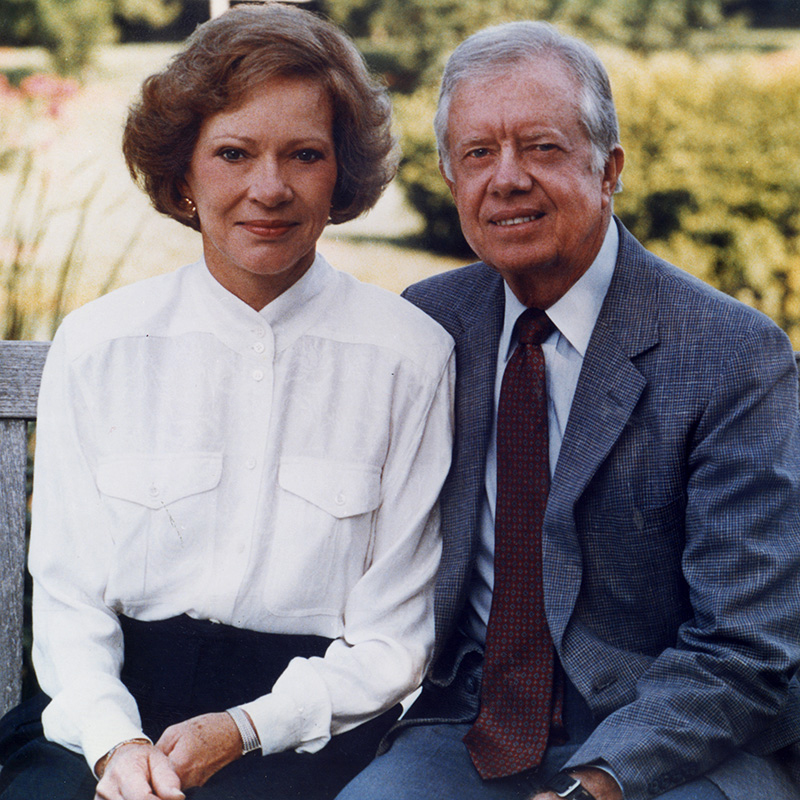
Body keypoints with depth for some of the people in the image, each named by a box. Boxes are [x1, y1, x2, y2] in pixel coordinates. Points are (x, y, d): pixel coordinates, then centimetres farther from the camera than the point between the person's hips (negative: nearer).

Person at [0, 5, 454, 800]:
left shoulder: (411, 355, -1)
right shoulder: (96, 346, 5)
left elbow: (395, 637, 1)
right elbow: (67, 596, 5)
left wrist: (245, 729, -12)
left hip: (311, 726, -1)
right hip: (119, 700, 2)